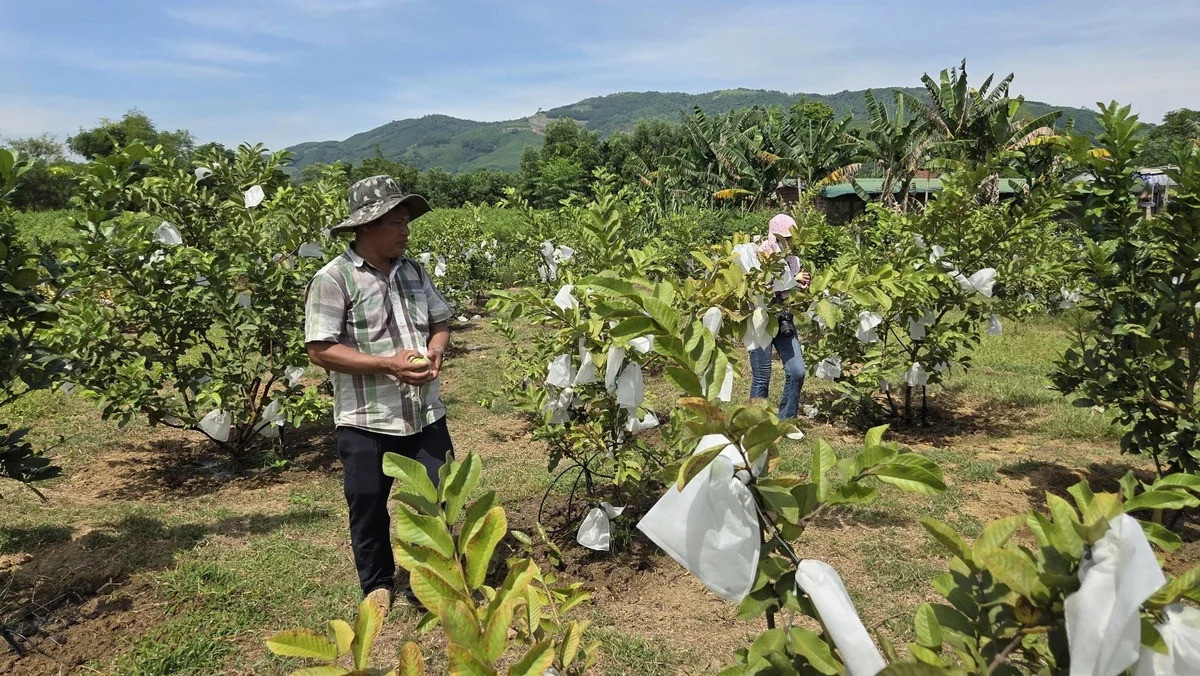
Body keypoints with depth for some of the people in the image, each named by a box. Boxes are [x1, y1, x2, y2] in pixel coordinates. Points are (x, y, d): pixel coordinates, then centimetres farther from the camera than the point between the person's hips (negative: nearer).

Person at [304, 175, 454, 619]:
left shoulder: (413, 271, 7)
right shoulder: (334, 279, -12)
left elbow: (440, 321, 16)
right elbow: (321, 350, -16)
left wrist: (435, 351, -7)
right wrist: (389, 364, -21)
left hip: (426, 413, 5)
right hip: (366, 420, -5)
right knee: (368, 508, 12)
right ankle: (378, 584, 36)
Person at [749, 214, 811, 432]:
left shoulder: (792, 258, 7)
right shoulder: (760, 257, -9)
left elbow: (794, 293, 16)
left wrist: (803, 283, -4)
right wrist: (793, 280, -21)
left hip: (783, 319, 6)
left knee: (797, 371, 3)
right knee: (762, 377, 0)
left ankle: (785, 421, 21)